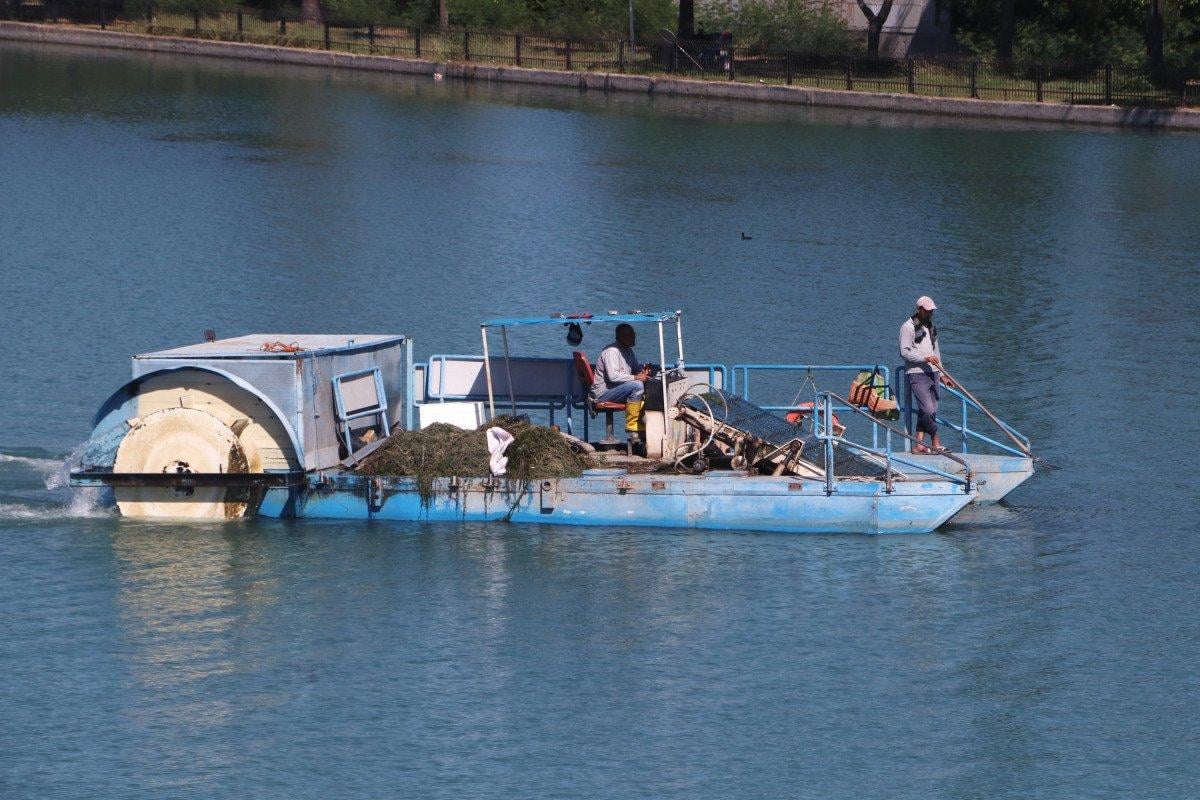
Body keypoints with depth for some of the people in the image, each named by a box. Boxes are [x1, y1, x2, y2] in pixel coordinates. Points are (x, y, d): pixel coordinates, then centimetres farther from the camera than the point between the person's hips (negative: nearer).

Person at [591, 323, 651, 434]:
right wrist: (635, 377, -26)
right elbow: (613, 376, -28)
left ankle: (640, 422, -4)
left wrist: (643, 371, 2)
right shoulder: (612, 351, -17)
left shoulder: (628, 351, 14)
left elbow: (636, 368, 27)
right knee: (637, 385, -28)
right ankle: (632, 424, -24)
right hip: (603, 391, -10)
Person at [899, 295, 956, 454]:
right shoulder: (908, 327, -6)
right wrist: (925, 358, -21)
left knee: (930, 410, 3)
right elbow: (904, 352, -13)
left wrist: (941, 375, 21)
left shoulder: (931, 326, 19)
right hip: (917, 374, -8)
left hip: (932, 373, 8)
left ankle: (919, 444, 5)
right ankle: (936, 443, -4)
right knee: (928, 409, -13)